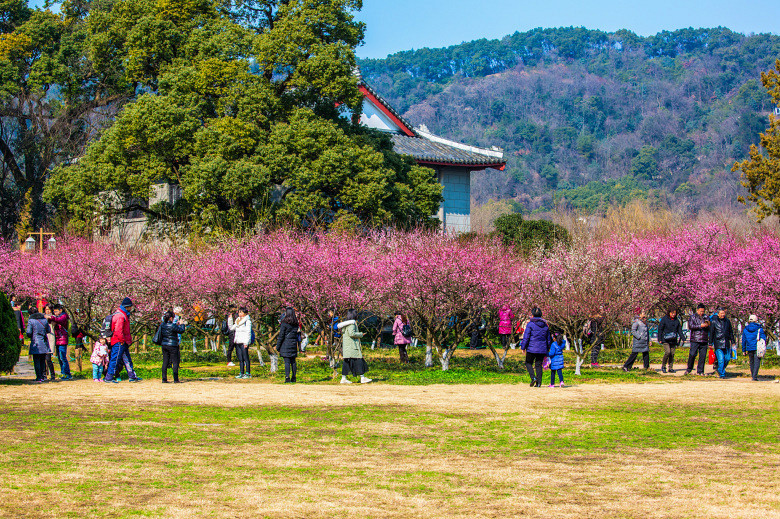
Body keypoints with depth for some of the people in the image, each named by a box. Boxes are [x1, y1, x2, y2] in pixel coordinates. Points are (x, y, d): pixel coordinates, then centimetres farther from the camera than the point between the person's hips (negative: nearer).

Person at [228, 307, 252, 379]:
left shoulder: (247, 321, -5)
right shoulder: (238, 320, 19)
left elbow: (248, 332, -10)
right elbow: (231, 328, 25)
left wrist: (246, 342, -16)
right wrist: (230, 319, 15)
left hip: (244, 342, -8)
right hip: (238, 342, 8)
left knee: (245, 358, -7)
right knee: (240, 359, 8)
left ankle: (248, 373, -5)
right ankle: (241, 373, 11)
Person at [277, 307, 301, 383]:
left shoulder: (285, 323, -10)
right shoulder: (296, 324, 7)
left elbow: (281, 336, -9)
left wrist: (278, 347, -4)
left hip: (285, 345, -6)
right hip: (293, 345, 6)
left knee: (287, 362, -7)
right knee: (293, 361, 10)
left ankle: (287, 378, -12)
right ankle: (293, 378, 13)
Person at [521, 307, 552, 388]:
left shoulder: (530, 324, -9)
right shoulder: (545, 325, 8)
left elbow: (526, 337, -10)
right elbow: (548, 339, 14)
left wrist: (523, 347, -2)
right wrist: (547, 348, 24)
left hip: (532, 348, -4)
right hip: (542, 349, 4)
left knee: (528, 363, 12)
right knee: (539, 365, 10)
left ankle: (533, 377, -8)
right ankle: (539, 382, 4)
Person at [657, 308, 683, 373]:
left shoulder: (676, 321, 10)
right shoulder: (664, 319, -3)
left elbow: (679, 330, 15)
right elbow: (660, 329, -2)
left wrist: (682, 338, 5)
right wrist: (659, 339, -8)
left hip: (673, 340, 4)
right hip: (665, 340, -4)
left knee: (672, 354, 2)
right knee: (667, 352, -18)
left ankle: (671, 368, 10)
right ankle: (663, 366, -1)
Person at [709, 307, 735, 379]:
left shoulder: (727, 321, 9)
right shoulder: (714, 321, -3)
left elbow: (731, 332, 18)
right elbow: (711, 333, 1)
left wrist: (732, 341, 16)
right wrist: (710, 343, -1)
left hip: (726, 343, 4)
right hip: (718, 344, -4)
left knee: (727, 358, 5)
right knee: (721, 359, -9)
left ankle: (720, 370, 28)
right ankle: (722, 374, -2)